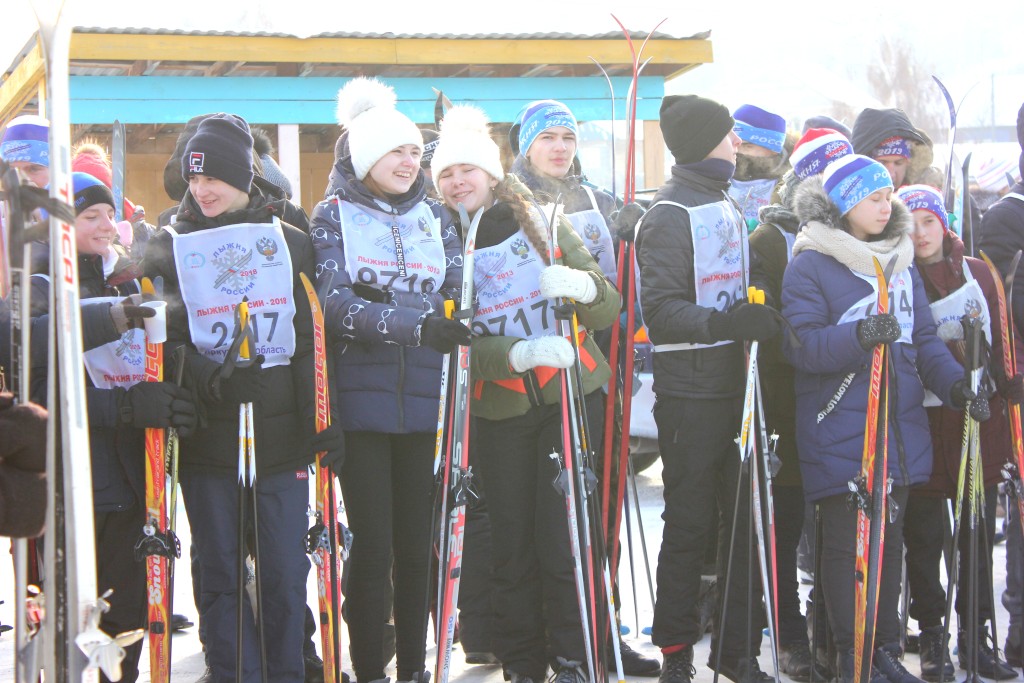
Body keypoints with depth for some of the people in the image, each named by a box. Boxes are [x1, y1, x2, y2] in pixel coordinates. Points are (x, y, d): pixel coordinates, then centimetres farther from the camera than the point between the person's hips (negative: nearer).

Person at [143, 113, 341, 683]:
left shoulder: (291, 242, 8)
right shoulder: (171, 246, 8)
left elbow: (315, 336, 5)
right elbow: (164, 336, 0)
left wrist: (326, 420, -3)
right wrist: (209, 377, -19)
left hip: (282, 436, 0)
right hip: (207, 438, 0)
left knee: (286, 572, 2)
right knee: (221, 573, 4)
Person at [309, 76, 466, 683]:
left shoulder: (435, 216, 13)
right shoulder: (334, 216, 1)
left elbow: (458, 298, 10)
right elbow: (334, 304, -13)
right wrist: (414, 323, -26)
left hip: (424, 400, 3)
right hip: (361, 399, -3)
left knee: (417, 541, 7)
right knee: (373, 542, -2)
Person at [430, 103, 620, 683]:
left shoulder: (544, 224, 3)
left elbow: (609, 312, 1)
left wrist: (585, 285, -22)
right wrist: (519, 354, -27)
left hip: (571, 396, -1)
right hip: (499, 411, 1)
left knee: (563, 539, -4)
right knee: (512, 545, 3)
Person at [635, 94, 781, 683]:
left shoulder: (729, 206, 17)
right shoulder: (668, 216, -9)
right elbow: (660, 311, -18)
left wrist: (758, 319, 13)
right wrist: (724, 323, -30)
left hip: (736, 385, 8)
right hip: (691, 393, -7)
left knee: (745, 518, 8)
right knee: (690, 524, -2)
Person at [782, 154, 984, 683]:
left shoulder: (901, 263, 13)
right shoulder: (810, 266, -7)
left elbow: (923, 338, 13)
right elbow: (801, 344, -16)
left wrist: (954, 384, -3)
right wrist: (858, 336, -31)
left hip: (900, 427, 6)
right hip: (839, 434, -6)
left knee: (889, 538, 12)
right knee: (846, 543, -2)